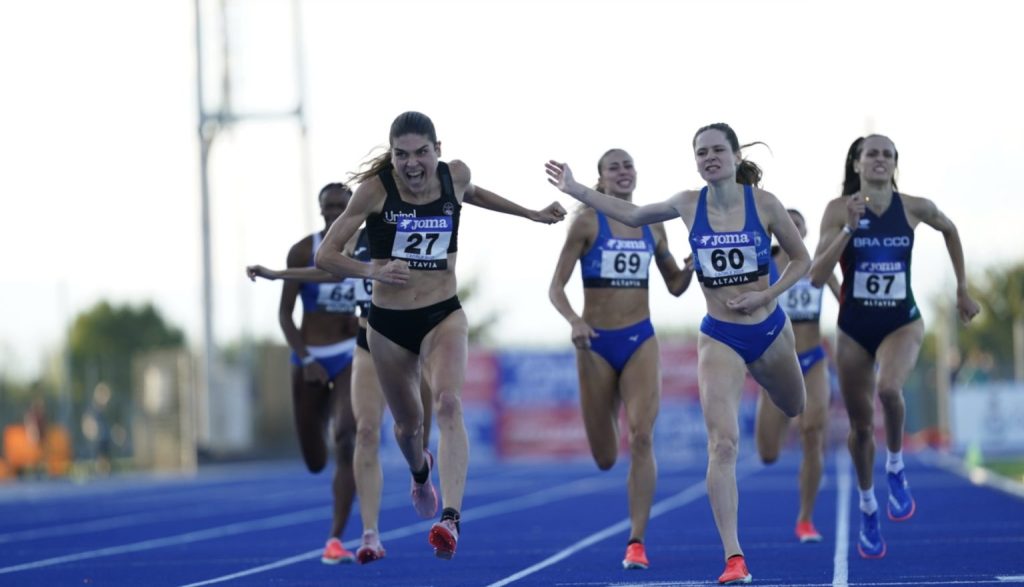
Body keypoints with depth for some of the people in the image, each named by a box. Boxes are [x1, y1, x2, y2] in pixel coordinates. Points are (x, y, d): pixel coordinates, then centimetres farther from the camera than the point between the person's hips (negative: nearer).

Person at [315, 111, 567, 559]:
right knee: (408, 424, 16)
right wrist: (374, 270, -31)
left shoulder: (455, 176, -5)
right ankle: (420, 473, 54)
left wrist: (532, 214, 26)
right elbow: (324, 256, -13)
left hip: (443, 316, 0)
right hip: (389, 323, 0)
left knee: (449, 403, -26)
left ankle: (450, 518, -37)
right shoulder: (375, 190, -14)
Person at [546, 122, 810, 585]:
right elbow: (632, 216, 13)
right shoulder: (689, 205, -4)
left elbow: (801, 260, 1)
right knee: (722, 443, -15)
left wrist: (766, 294, -14)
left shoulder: (763, 203, -8)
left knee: (797, 412, 26)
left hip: (769, 329, 1)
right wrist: (575, 190, 11)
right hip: (719, 338, -1)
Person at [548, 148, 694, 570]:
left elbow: (676, 286, 17)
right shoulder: (587, 222, -4)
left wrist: (694, 262, -4)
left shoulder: (652, 227, 6)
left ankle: (636, 542, -14)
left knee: (641, 439, -17)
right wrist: (574, 320, -26)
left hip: (639, 340, 2)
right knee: (605, 459, 7)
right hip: (596, 343, -1)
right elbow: (556, 288, -7)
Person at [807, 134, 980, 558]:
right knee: (860, 425, 9)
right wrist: (849, 229, -24)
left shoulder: (914, 208, -6)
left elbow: (949, 230, 16)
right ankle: (868, 508, 34)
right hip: (854, 327, 1)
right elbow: (816, 277, -15)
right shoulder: (840, 209, -9)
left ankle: (896, 467, -5)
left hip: (902, 322, -1)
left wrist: (962, 288, 18)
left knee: (889, 388, -33)